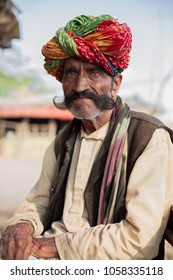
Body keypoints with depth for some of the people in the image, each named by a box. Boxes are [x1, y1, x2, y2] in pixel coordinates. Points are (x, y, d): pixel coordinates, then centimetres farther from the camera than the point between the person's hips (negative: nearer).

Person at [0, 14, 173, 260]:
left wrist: (55, 245, -16)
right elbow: (39, 201, 15)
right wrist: (21, 225, -8)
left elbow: (140, 240, -19)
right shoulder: (66, 138, 11)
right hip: (50, 260, 6)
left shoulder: (150, 139, -12)